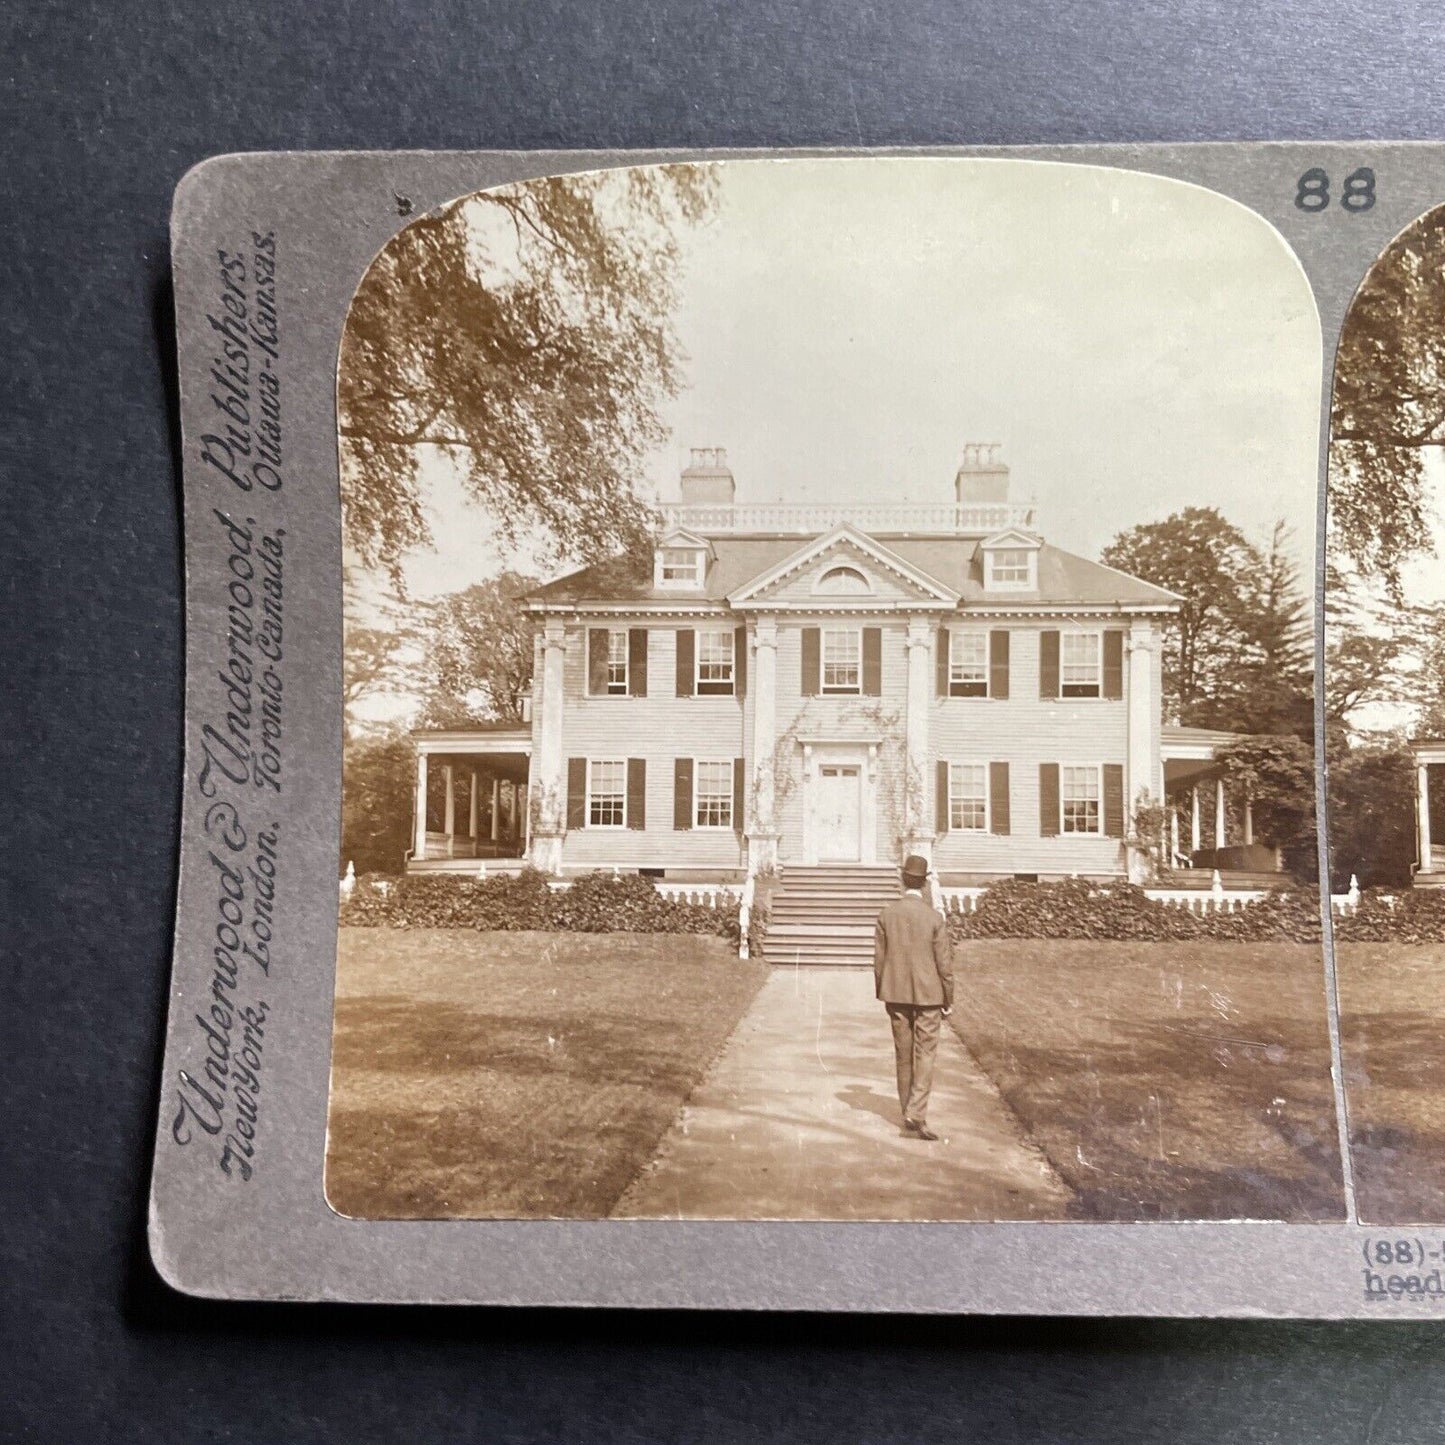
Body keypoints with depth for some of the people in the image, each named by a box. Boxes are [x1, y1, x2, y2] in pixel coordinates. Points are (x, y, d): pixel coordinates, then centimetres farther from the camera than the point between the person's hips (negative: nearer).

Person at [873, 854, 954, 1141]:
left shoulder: (886, 915, -3)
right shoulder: (934, 917, -10)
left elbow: (879, 959, 1)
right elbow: (944, 963, -7)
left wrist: (883, 994, 13)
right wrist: (948, 999, 4)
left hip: (896, 994, 3)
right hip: (927, 995, -3)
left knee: (903, 1055, 13)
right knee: (925, 1055, 1)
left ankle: (909, 1113, 22)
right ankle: (916, 1115, -10)